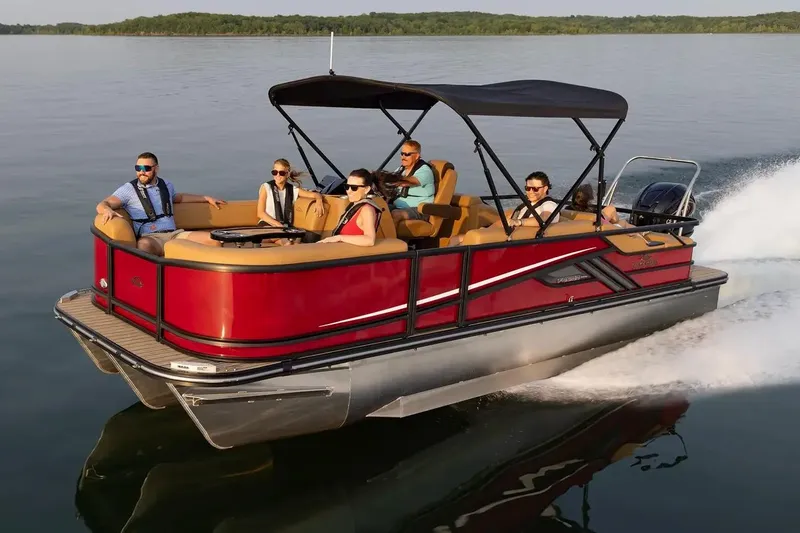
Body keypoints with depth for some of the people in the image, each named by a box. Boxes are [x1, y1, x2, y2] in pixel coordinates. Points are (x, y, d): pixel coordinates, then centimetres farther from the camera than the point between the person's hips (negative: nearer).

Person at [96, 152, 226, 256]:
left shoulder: (166, 185, 22)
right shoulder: (129, 189, 5)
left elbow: (179, 197, 44)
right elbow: (102, 205, -3)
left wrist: (207, 198, 43)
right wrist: (108, 210, -29)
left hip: (175, 234, 5)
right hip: (149, 237, -5)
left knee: (214, 239, -16)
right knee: (144, 244, -44)